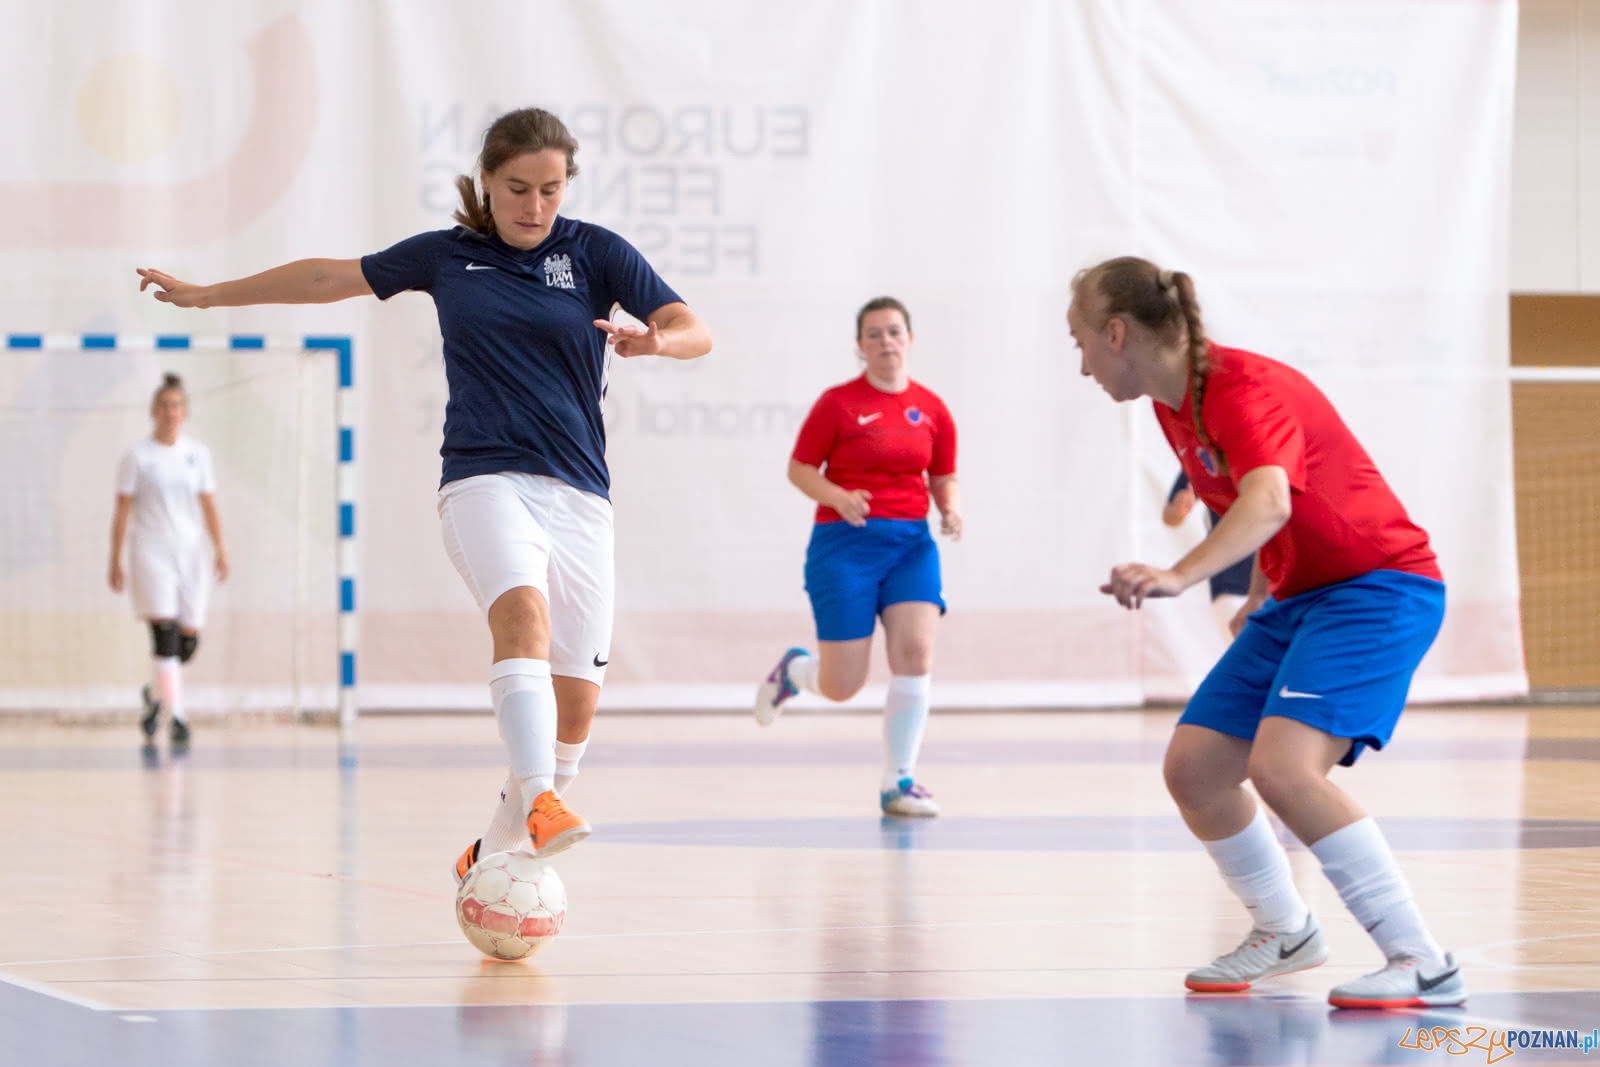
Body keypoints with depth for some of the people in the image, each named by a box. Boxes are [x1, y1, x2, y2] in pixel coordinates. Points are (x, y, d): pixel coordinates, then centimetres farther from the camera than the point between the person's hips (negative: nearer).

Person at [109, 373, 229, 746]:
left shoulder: (198, 453, 10)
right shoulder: (138, 456, 1)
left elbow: (209, 506, 9)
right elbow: (122, 510, 2)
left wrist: (220, 550, -2)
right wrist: (115, 562, -1)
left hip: (191, 552, 3)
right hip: (150, 552, -3)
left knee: (188, 641, 2)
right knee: (165, 635, -15)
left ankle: (155, 693, 30)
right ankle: (177, 717, -15)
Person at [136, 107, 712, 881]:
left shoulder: (596, 252, 6)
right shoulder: (445, 256, 11)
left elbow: (695, 332, -2)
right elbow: (331, 277, 23)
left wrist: (655, 340, -26)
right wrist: (207, 294, 29)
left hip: (578, 496, 2)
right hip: (484, 481, -1)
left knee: (575, 703, -3)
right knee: (523, 614, -33)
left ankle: (495, 849, 18)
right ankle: (541, 804, -50)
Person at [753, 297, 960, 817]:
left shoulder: (932, 410, 7)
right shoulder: (838, 403, -4)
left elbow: (944, 479, 16)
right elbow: (799, 468, 0)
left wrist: (952, 510, -5)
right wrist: (838, 497, -18)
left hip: (912, 543, 3)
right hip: (846, 542, -3)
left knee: (915, 651, -17)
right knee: (842, 685, -3)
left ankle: (898, 783, -6)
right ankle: (794, 668, 35)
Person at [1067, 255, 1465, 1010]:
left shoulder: (1243, 390, -23)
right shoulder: (1175, 407, 6)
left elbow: (1270, 502, -43)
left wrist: (1179, 576, -57)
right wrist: (1257, 600, 22)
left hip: (1379, 586, -9)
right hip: (1296, 597, 9)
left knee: (1282, 767, -28)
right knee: (1192, 767, 3)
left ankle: (1423, 964, -23)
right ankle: (1285, 933, 25)